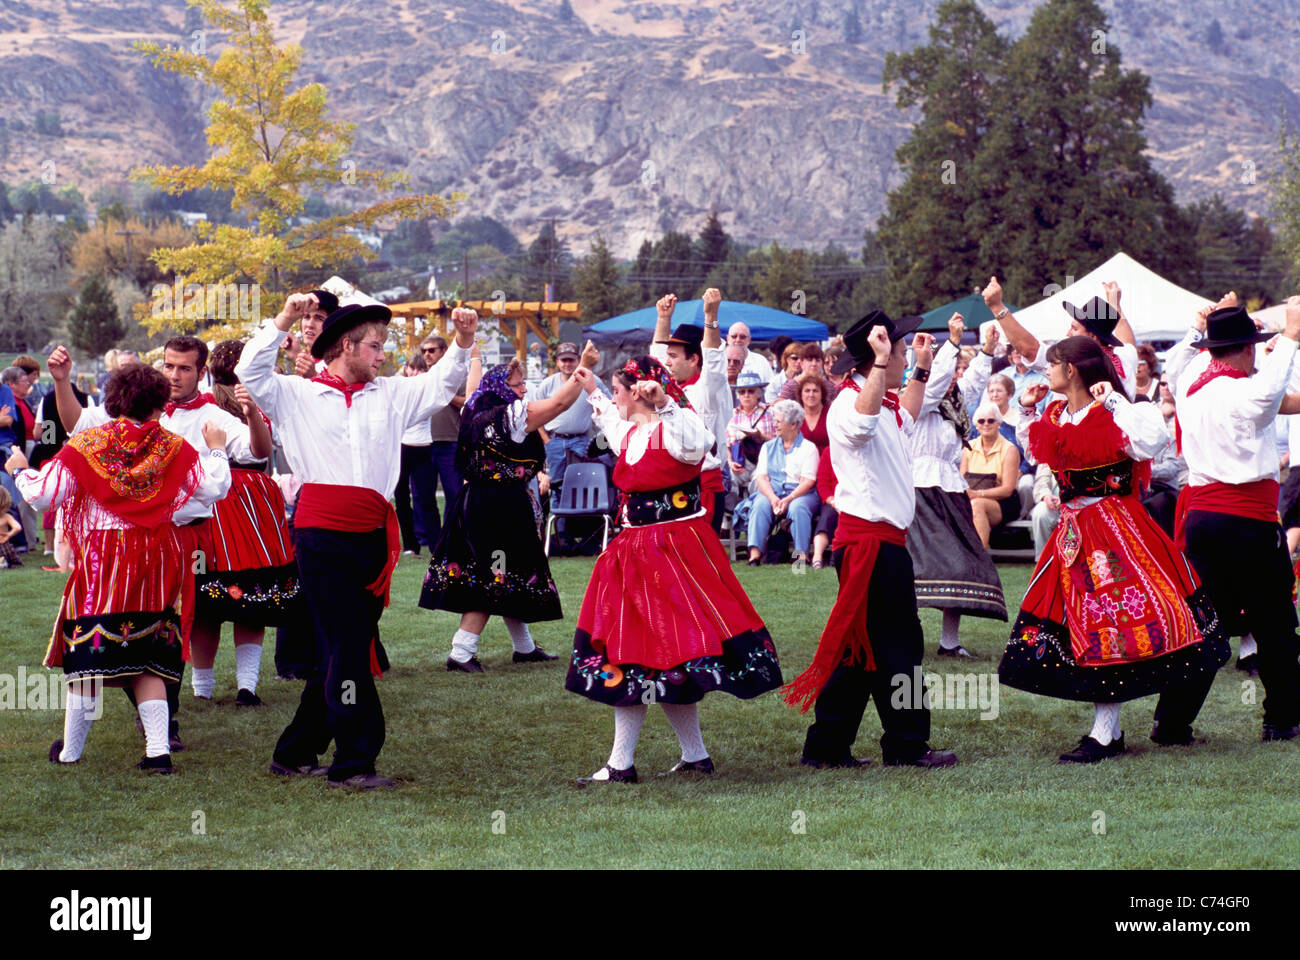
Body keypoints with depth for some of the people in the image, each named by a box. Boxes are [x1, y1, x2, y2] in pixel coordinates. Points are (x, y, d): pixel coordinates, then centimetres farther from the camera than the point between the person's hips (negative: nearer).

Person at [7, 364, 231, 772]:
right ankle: (158, 749, 0)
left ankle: (70, 749, 15)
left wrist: (20, 471, 12)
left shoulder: (86, 444, -4)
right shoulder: (172, 447, 1)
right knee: (147, 660, 8)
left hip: (99, 561, -2)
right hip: (155, 563, 2)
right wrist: (216, 450, 19)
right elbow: (214, 488, 2)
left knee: (88, 653, 5)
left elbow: (43, 495, -8)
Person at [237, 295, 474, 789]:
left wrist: (463, 342, 7)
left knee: (338, 650, 11)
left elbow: (440, 385, 22)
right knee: (346, 647, -7)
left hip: (372, 536, 6)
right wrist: (283, 321, -14)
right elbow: (250, 373, -7)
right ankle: (354, 762, -3)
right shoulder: (297, 395, 4)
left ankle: (296, 753, 23)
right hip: (322, 534, -6)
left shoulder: (389, 394, 17)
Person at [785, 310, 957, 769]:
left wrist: (922, 369, 46)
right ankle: (907, 744, 2)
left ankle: (827, 746, 15)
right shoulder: (850, 402, -14)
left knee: (862, 648, 12)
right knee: (896, 645, -4)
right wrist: (881, 362, -42)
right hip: (869, 540, -11)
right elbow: (862, 422, -40)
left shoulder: (884, 405, 20)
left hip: (883, 540, 11)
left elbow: (905, 420, 45)